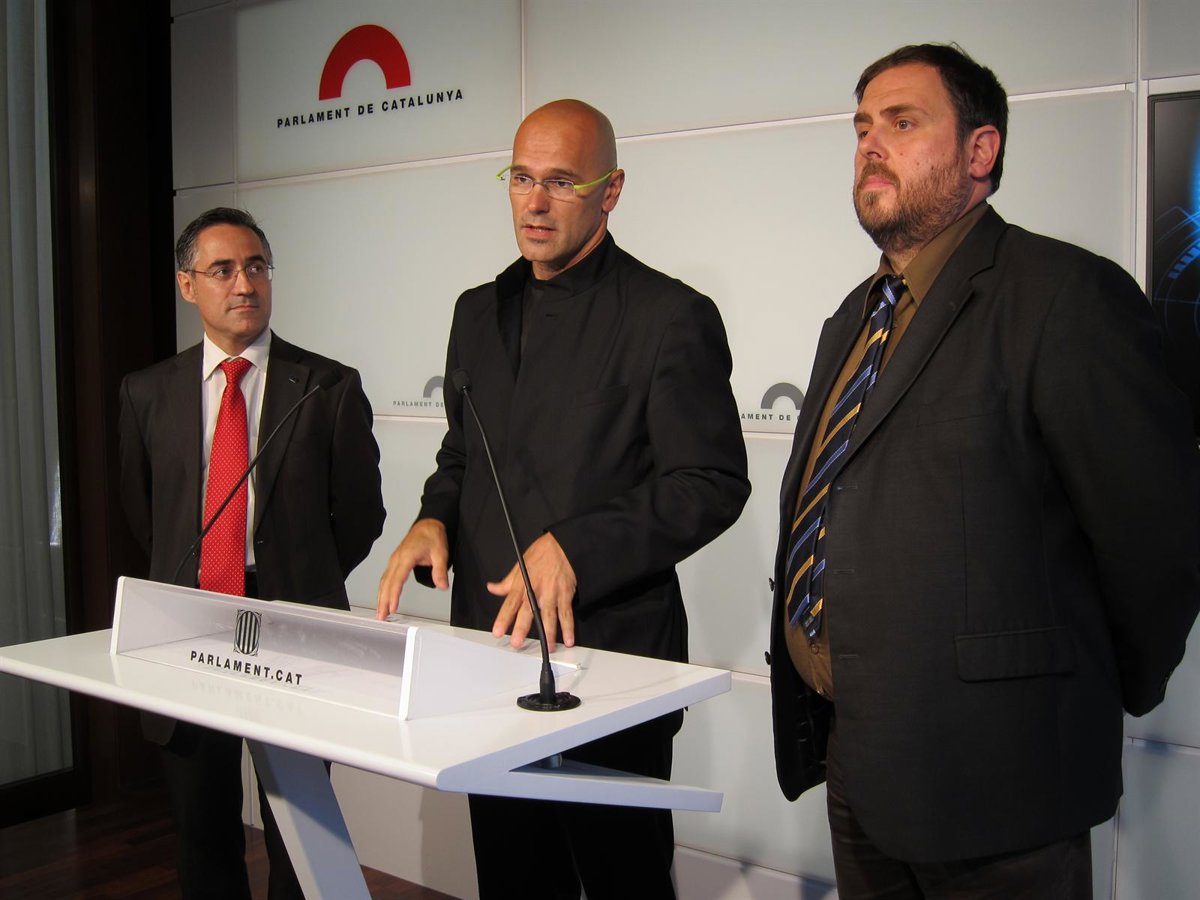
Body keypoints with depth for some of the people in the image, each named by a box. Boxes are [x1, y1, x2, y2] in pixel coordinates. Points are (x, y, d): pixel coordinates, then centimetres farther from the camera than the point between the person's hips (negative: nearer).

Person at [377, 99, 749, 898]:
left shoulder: (670, 316, -9)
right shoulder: (480, 312, 12)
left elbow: (714, 484, -13)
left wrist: (576, 547, -23)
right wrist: (436, 519, -1)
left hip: (611, 659, -6)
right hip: (487, 649, 6)